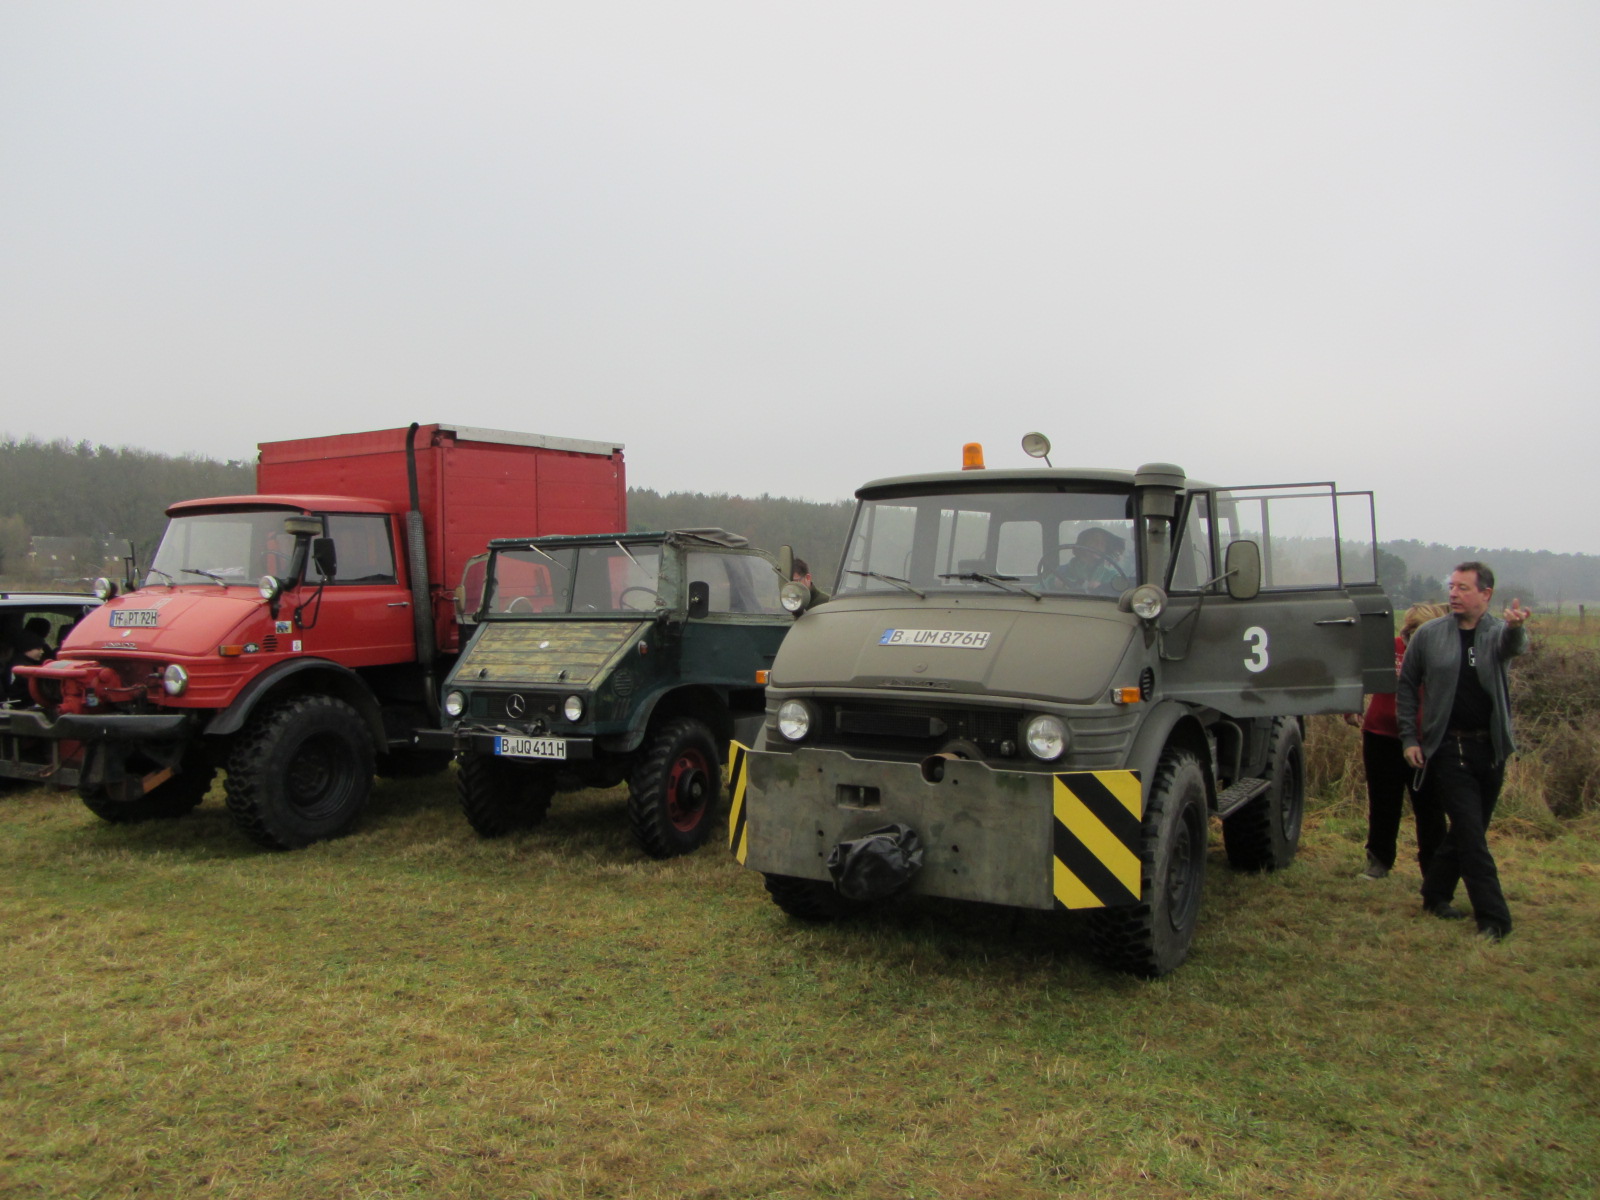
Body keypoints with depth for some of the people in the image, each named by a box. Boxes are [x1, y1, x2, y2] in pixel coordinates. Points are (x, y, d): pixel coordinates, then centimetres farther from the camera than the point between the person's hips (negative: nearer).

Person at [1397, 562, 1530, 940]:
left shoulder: (1498, 631, 1)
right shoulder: (1428, 635, 1)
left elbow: (1513, 646, -25)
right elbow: (1407, 686, 7)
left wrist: (1516, 626, -50)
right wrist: (1409, 738, -1)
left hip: (1491, 749, 2)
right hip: (1448, 749, -2)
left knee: (1467, 831, 13)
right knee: (1470, 834, -6)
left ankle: (1435, 895, 29)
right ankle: (1493, 917, -2)